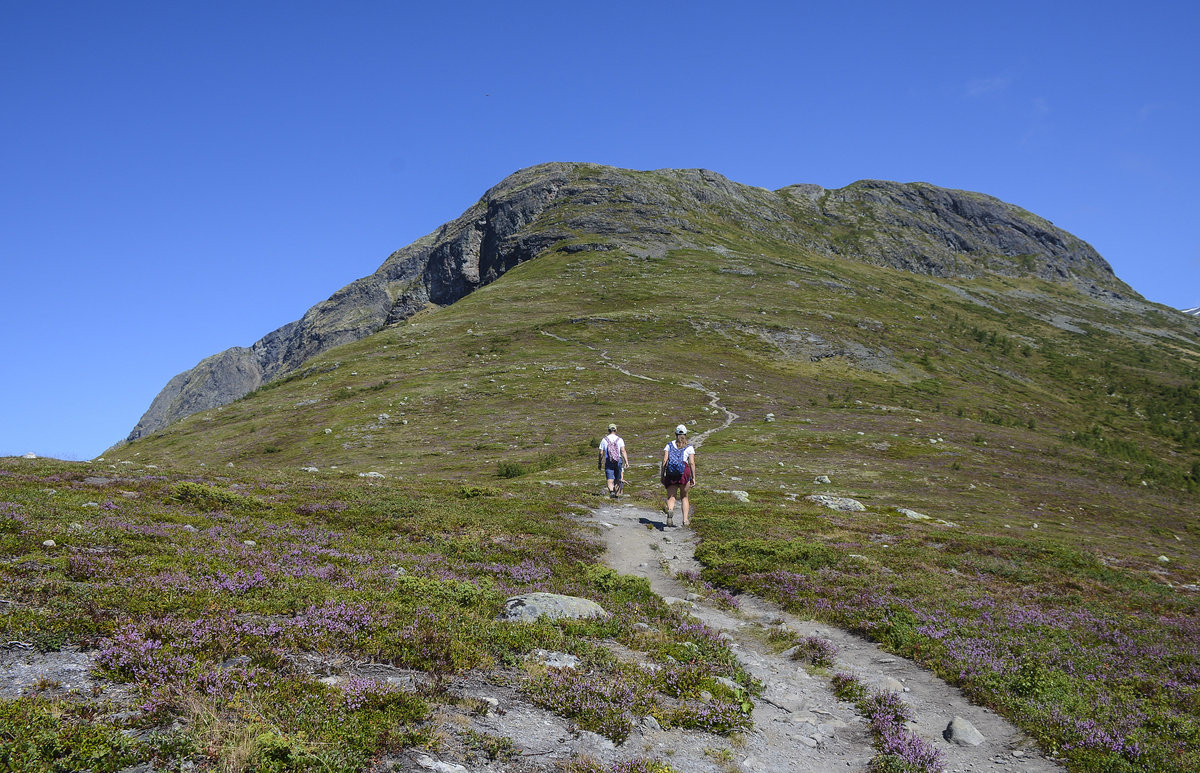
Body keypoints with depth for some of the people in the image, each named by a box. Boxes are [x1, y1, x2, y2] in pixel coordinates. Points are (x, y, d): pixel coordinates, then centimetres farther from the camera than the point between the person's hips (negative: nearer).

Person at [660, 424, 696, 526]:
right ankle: (685, 520, 10)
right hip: (684, 472, 0)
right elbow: (692, 463, 0)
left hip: (670, 473, 0)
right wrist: (693, 478, 2)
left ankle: (670, 510, -32)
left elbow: (664, 461, 4)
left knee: (671, 497, 0)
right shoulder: (689, 447, 10)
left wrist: (663, 476, 5)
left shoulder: (669, 445, 14)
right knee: (684, 497, 15)